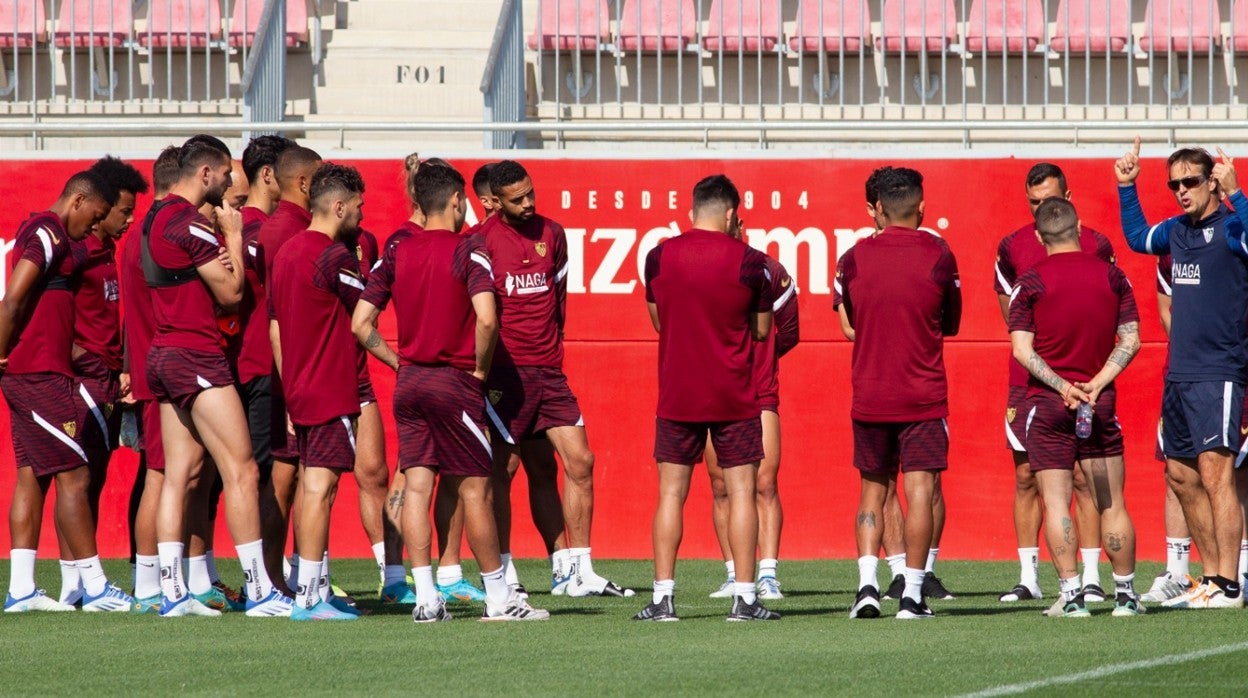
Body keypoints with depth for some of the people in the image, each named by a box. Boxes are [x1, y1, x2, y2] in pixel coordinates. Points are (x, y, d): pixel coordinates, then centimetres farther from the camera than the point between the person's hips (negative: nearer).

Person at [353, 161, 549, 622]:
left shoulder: (397, 253, 6)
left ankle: (426, 598, 1)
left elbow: (360, 324, 4)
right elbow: (486, 318, -22)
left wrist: (399, 363, 11)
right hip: (454, 382, -5)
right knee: (474, 488, 2)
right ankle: (498, 597, 7)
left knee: (416, 486, 4)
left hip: (409, 381, 5)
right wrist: (480, 369, -7)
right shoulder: (467, 251, -9)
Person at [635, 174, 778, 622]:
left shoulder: (658, 257, -1)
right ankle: (744, 598, 0)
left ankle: (663, 597, 1)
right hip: (735, 398, -2)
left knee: (671, 494, 6)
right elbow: (762, 330, 3)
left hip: (676, 396, 2)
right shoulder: (749, 261, -7)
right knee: (741, 491, 4)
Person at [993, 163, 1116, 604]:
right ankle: (1028, 578, 9)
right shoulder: (1012, 248, 7)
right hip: (1028, 380, 2)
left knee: (1083, 476, -3)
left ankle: (1091, 577, -1)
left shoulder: (1095, 247, 2)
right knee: (1026, 476, 3)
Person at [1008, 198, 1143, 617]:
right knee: (1111, 503, 8)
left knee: (1056, 502, -1)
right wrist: (1096, 383, -6)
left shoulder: (1031, 282, -4)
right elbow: (1131, 340, 0)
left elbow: (1022, 349, -10)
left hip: (1047, 402, -2)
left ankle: (1072, 594, -8)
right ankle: (1126, 594, 10)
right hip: (1101, 402, 2)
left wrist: (1063, 387, -10)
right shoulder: (1112, 276, 4)